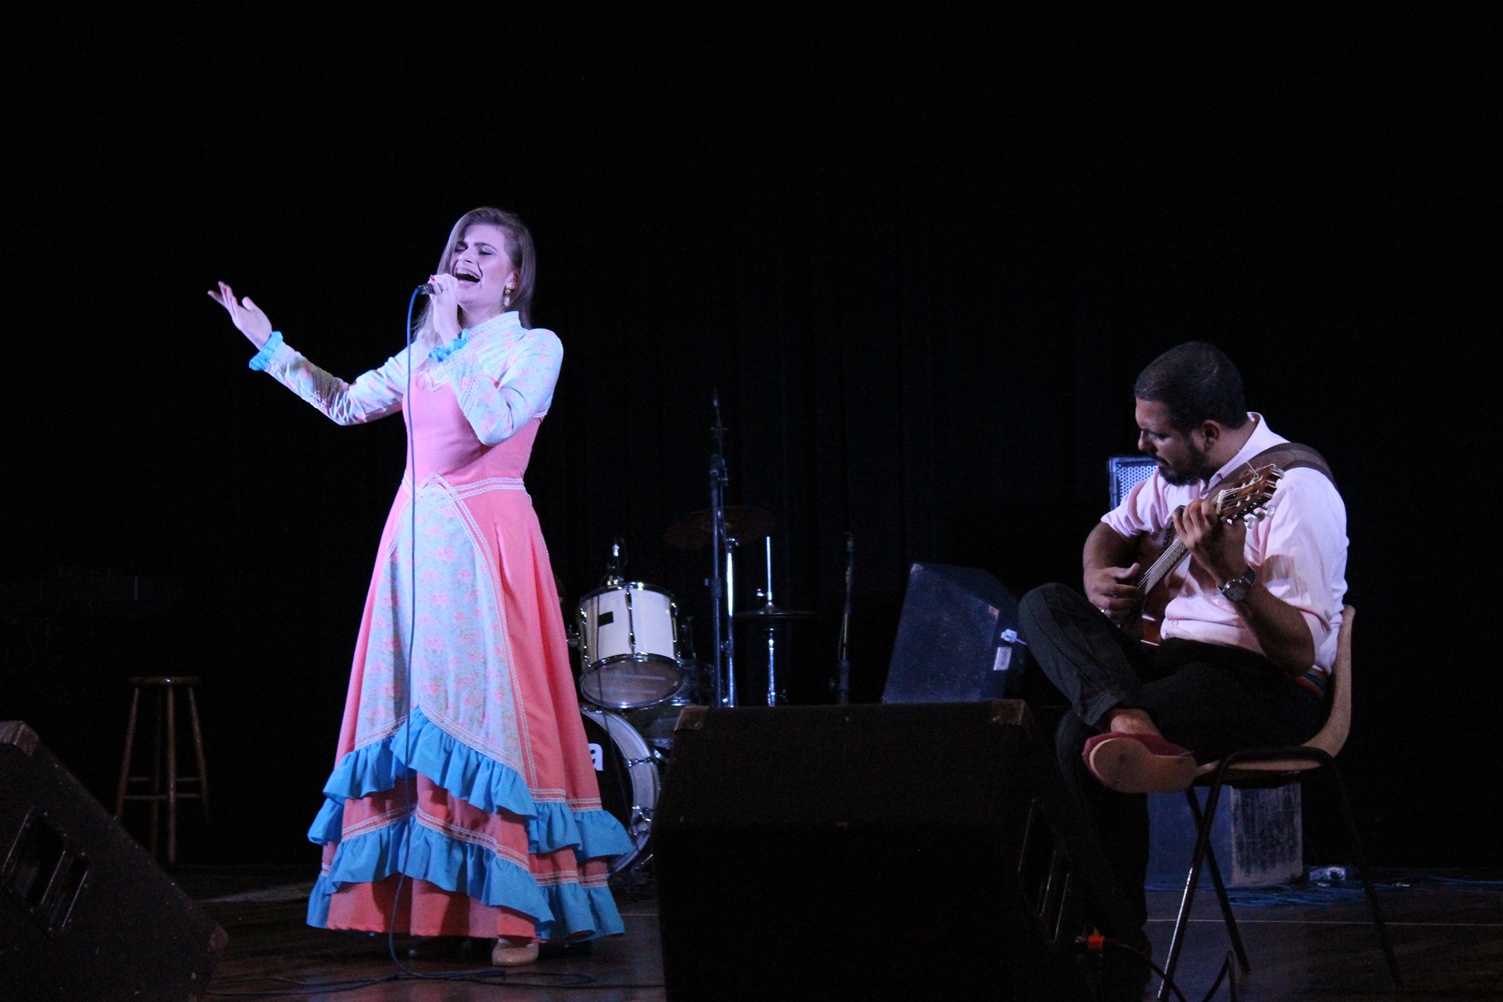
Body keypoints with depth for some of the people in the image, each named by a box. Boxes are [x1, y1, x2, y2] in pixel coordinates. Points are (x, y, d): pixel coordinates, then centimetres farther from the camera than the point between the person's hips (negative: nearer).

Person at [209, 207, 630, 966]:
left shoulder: (535, 348, 0)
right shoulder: (426, 352, 17)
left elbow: (497, 421, -16)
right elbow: (348, 404, 23)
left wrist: (450, 346, -13)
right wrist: (269, 346, 22)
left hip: (487, 540, -6)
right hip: (418, 538, 6)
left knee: (486, 707, -11)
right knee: (413, 707, 2)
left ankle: (516, 916, -11)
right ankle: (419, 905, 6)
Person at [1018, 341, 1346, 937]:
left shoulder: (1295, 489, -18)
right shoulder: (1179, 470, 9)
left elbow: (1302, 652, -24)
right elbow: (1114, 528, 30)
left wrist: (1231, 573, -38)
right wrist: (1097, 577, 6)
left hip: (1270, 686, -9)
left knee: (1081, 733, -27)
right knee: (1044, 606, -6)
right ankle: (1126, 721, -34)